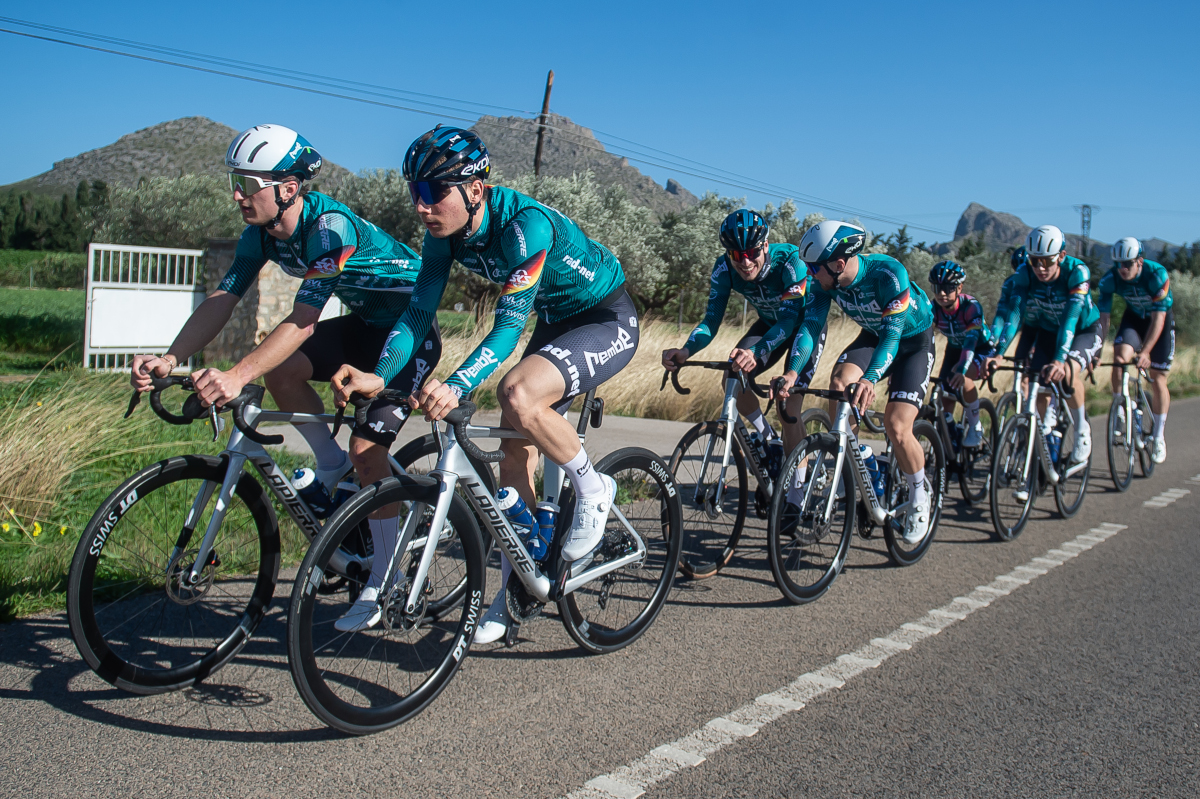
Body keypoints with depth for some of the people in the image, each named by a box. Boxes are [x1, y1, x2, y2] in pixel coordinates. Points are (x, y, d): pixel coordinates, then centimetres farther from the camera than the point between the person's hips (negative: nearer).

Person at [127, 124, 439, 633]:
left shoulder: (331, 226, -31)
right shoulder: (261, 232, -6)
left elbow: (302, 322, -38)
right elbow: (221, 300, -10)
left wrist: (235, 377, -49)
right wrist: (169, 359, -26)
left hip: (412, 326, -8)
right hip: (364, 322, 8)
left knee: (367, 447, -16)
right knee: (280, 371, -15)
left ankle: (387, 577, 0)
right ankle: (332, 467, 9)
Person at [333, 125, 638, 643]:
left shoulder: (525, 223, -32)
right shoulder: (446, 231, -10)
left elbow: (509, 324, -35)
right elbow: (419, 311, -10)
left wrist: (455, 388, -47)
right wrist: (379, 378, -26)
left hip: (609, 321, -8)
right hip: (556, 322, 8)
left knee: (517, 394, -33)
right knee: (515, 454, 2)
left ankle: (593, 489, -7)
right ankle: (513, 591, 16)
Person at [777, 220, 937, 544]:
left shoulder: (889, 273, -35)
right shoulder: (824, 281, -19)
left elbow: (892, 333, -41)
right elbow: (810, 324, -24)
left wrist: (871, 378, -56)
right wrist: (793, 370, -41)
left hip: (914, 341, -5)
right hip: (873, 336, 5)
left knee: (896, 427, -18)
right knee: (838, 382, -26)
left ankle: (920, 495, 9)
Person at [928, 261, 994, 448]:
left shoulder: (971, 306, -33)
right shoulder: (933, 309, -22)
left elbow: (971, 340, -44)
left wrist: (961, 370, -60)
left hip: (981, 348, -5)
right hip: (954, 348, 5)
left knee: (962, 380, -30)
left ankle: (975, 427, -11)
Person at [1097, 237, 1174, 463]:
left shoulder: (1157, 274, -32)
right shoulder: (1110, 279, -23)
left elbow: (1158, 317, -33)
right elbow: (1103, 317, -23)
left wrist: (1145, 352, -41)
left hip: (1160, 319, -2)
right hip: (1134, 317, 2)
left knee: (1157, 379, -3)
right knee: (1120, 355, -28)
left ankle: (1159, 436, 12)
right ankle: (1119, 409, -10)